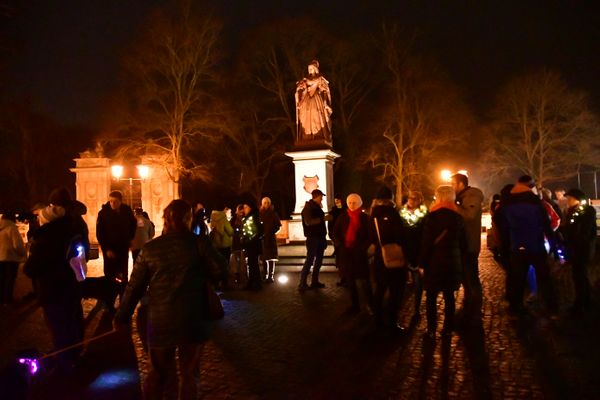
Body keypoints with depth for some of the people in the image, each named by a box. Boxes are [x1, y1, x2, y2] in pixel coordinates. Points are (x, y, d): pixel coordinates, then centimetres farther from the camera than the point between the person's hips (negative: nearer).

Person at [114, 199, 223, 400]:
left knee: (158, 373, 22)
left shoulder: (150, 248, -1)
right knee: (188, 374, 16)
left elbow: (135, 286, 1)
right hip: (192, 321, -2)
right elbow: (220, 271, -5)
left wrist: (122, 316, 13)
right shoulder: (199, 243, -9)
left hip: (160, 321, 2)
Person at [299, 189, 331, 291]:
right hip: (312, 238, -9)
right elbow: (308, 222, -23)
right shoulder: (308, 207, -11)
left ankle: (314, 281, 21)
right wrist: (323, 219, -25)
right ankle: (302, 284, -5)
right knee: (309, 261, -9)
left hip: (320, 237, 9)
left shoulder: (317, 207, 14)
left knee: (318, 260, 12)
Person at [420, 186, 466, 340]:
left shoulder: (432, 216, -11)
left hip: (434, 262, -4)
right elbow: (463, 243, 10)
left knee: (431, 297, 5)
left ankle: (431, 330, 6)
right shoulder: (458, 217, 4)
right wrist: (459, 261, 19)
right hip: (453, 262, 4)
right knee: (449, 296, 12)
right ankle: (448, 328, 18)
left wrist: (423, 262, -5)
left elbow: (426, 242, -12)